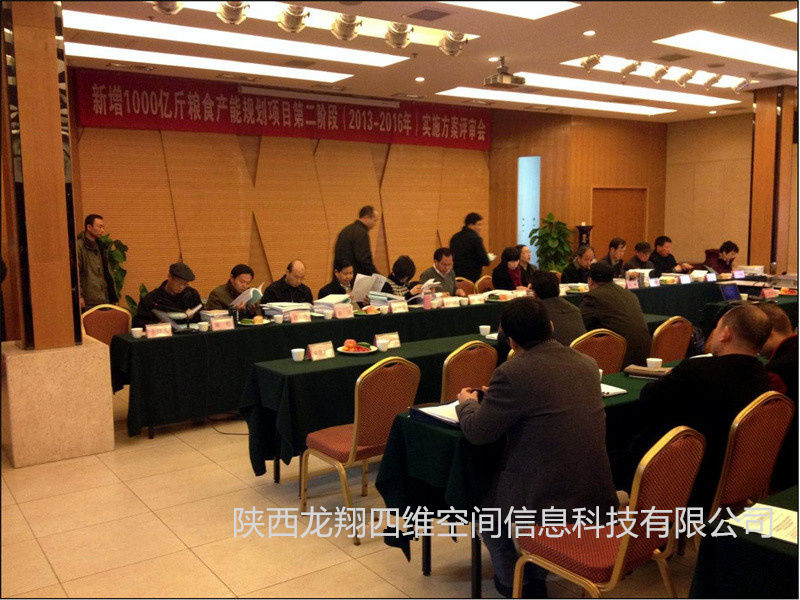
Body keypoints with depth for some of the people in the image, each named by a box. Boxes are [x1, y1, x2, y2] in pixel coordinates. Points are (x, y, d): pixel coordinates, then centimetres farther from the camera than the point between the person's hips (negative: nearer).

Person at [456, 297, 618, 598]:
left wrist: (467, 403, 11)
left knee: (482, 499, 23)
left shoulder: (512, 373, -19)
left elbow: (477, 432, -11)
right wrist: (494, 396, 27)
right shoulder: (587, 364, 3)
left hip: (548, 505, -7)